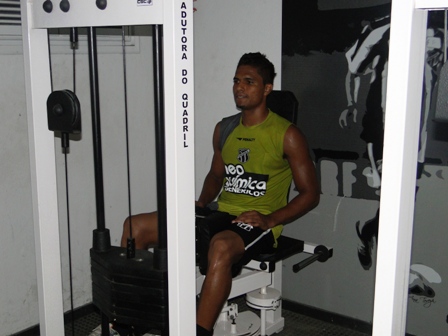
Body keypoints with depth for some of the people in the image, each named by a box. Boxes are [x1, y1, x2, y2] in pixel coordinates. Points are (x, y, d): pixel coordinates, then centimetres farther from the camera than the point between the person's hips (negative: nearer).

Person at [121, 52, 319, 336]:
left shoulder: (287, 135, -5)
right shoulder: (224, 129, 12)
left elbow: (310, 193, -5)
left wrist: (270, 219, -18)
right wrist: (203, 202, 6)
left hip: (259, 224, -6)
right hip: (220, 215, 7)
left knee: (221, 247, -42)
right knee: (135, 226, -6)